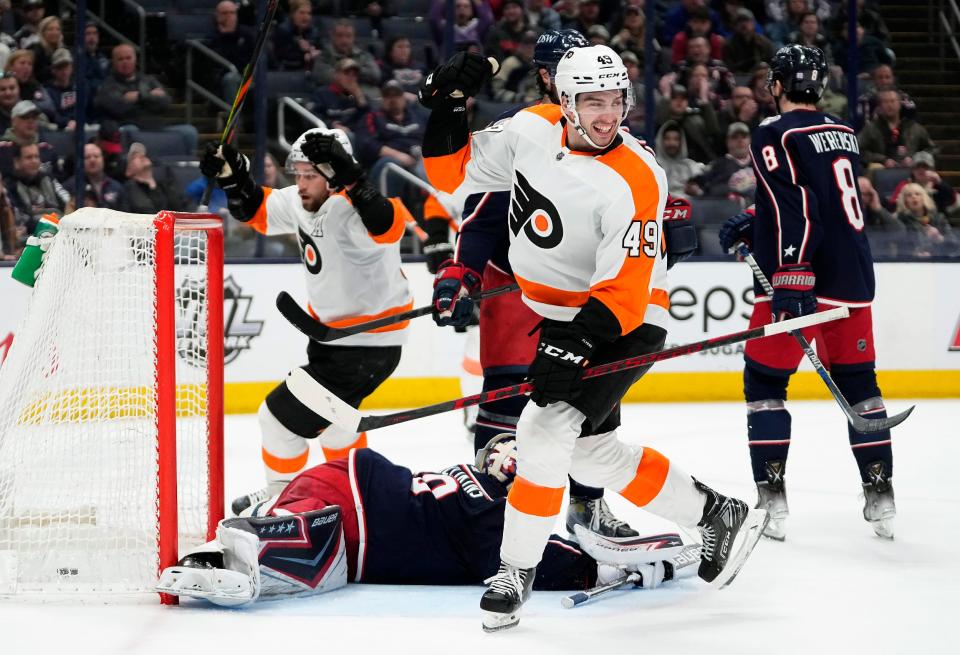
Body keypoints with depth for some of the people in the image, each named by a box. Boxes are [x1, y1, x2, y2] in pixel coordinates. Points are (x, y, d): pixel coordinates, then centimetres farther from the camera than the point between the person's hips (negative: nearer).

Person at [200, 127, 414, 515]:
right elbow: (256, 211, 12)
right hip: (330, 329, 10)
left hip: (367, 346, -10)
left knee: (281, 416, -4)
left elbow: (390, 225, -51)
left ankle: (280, 498, 19)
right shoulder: (300, 203, -4)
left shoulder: (350, 211, -30)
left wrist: (351, 180, -60)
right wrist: (232, 176, -6)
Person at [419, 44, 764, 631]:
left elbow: (624, 292, -28)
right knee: (593, 453, 14)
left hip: (624, 324, -7)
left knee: (547, 429, -20)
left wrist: (575, 344, -40)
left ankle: (517, 571, -8)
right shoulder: (533, 130, -8)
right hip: (563, 317, 7)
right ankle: (718, 516, 29)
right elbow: (457, 174, 3)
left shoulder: (634, 180, -26)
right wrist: (448, 106, -11)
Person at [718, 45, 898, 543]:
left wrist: (790, 279, -24)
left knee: (764, 382, 5)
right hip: (852, 279, 6)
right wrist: (752, 224, 24)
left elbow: (793, 205, -19)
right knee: (858, 382, 15)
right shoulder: (843, 134, 15)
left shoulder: (774, 135, -8)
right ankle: (880, 497, 12)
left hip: (798, 279, -6)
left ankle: (772, 500, -2)